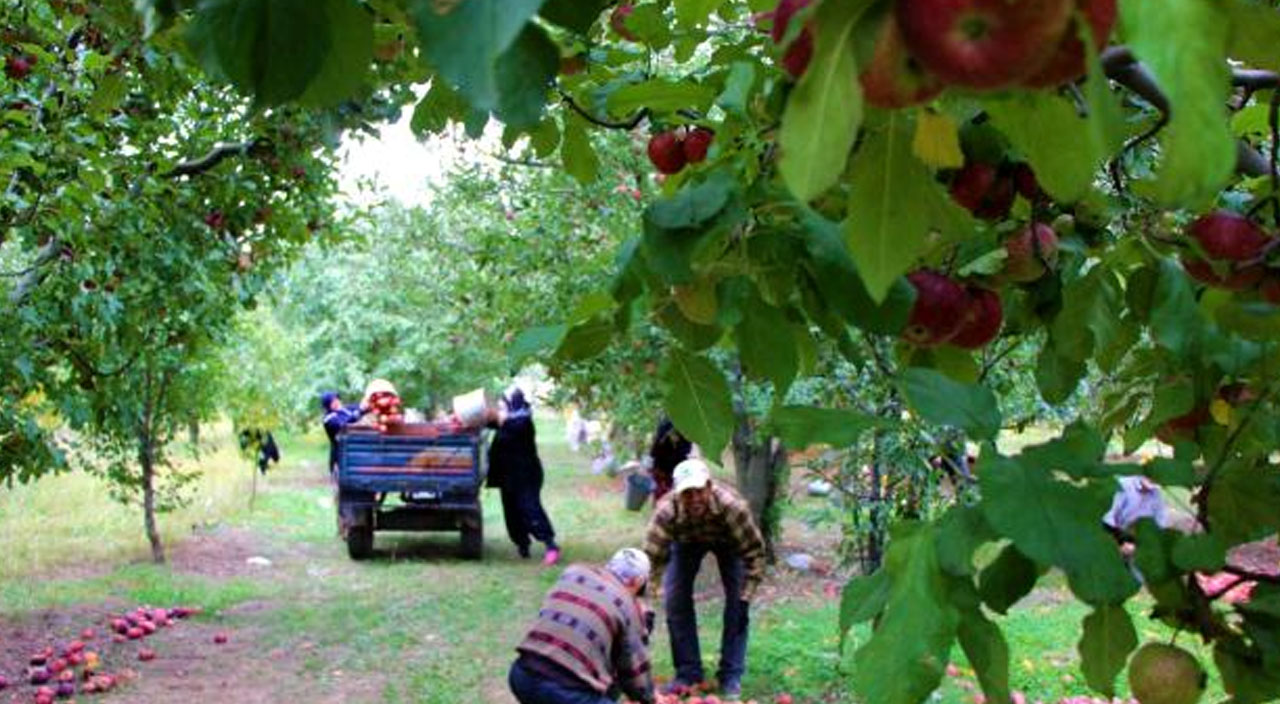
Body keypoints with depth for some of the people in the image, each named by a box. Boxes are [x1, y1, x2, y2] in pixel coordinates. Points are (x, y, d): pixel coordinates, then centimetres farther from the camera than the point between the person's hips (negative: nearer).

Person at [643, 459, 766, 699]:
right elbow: (651, 558, -33)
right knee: (675, 601, -8)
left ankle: (731, 675, 2)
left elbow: (754, 552, -31)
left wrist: (745, 598, -31)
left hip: (728, 541, -1)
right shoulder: (666, 512, -42)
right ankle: (688, 673, 7)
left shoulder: (732, 506, -44)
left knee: (736, 602, -12)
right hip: (686, 541, 1)